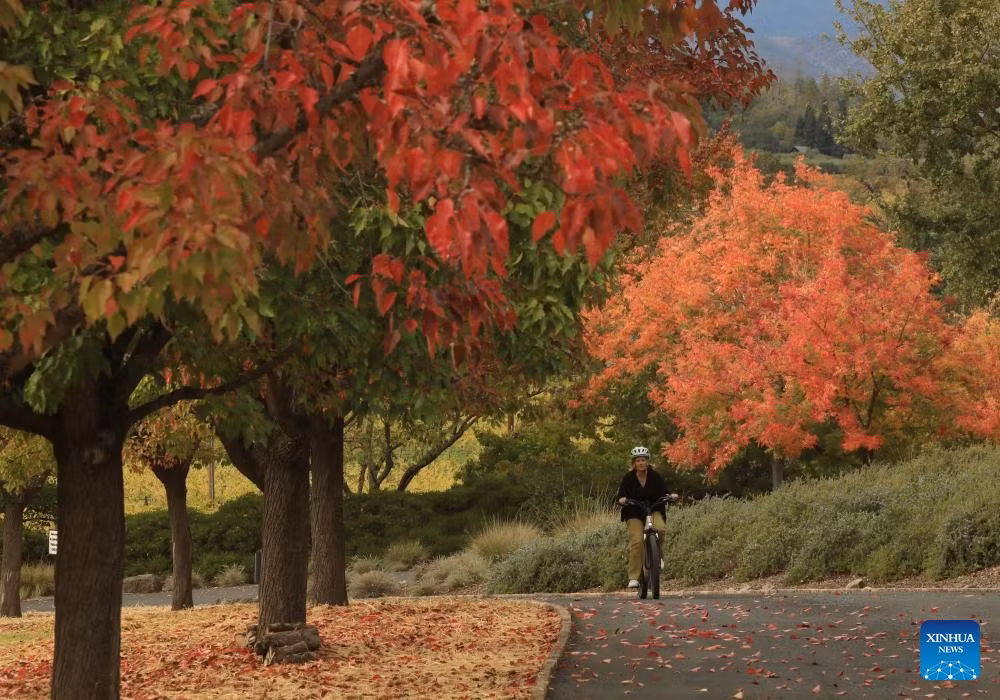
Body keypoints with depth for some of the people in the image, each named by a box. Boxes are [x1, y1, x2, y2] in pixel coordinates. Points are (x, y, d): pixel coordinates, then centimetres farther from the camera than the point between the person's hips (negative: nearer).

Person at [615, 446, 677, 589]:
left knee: (661, 529, -31)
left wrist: (671, 496, -30)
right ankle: (633, 577, -15)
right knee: (636, 541, -19)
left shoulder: (655, 477, -3)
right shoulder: (628, 478, -5)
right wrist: (621, 500, -35)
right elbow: (620, 496, -11)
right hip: (634, 514, -1)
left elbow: (663, 492, -7)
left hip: (653, 511, 1)